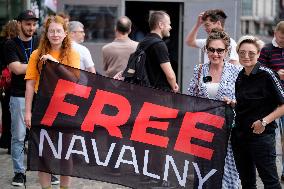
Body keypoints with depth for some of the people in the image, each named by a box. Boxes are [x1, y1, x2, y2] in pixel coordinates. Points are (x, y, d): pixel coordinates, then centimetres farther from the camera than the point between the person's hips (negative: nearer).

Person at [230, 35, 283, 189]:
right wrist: (232, 104, 5)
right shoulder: (240, 77, 9)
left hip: (261, 135, -7)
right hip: (239, 134, 7)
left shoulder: (266, 75, -13)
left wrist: (264, 121, -19)